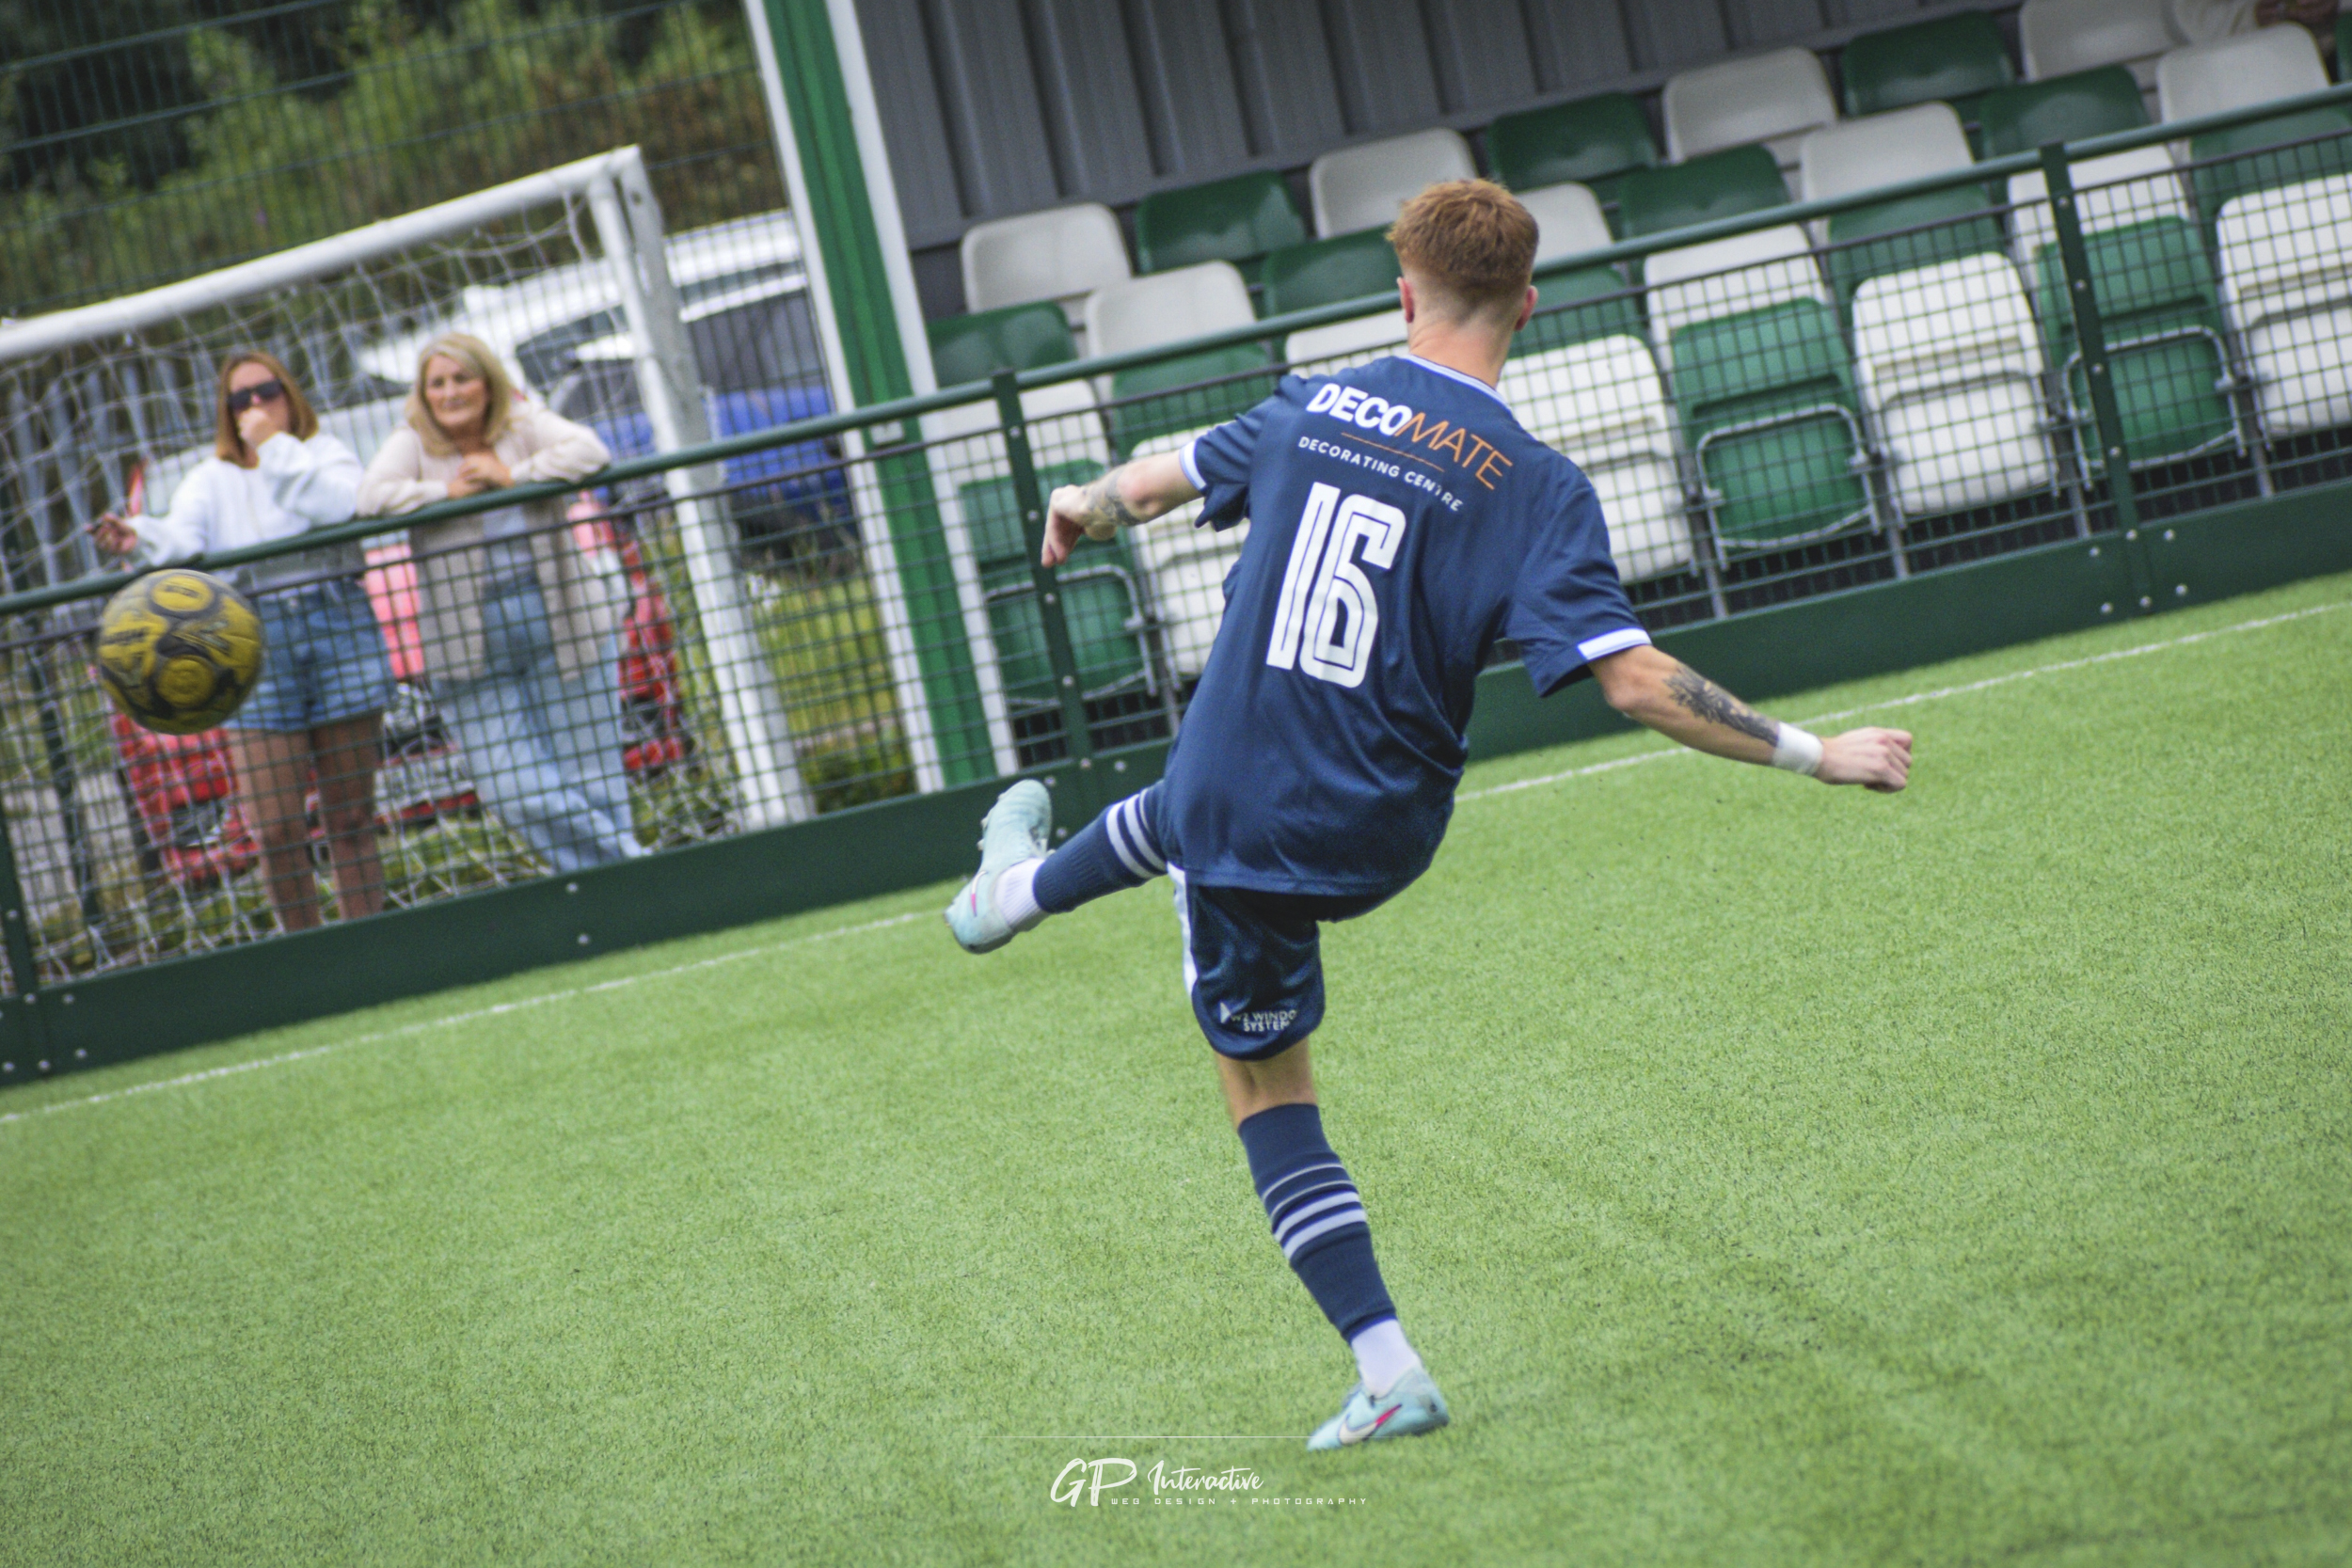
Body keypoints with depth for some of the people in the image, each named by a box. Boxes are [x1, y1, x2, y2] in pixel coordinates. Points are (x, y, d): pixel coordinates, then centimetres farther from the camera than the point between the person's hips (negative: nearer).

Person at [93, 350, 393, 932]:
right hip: (257, 647, 1)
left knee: (351, 817, 3)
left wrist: (276, 448, -9)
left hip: (338, 628, -1)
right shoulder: (213, 478, 13)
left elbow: (340, 504, -14)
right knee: (277, 827, -5)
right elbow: (183, 535, -7)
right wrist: (141, 537, -29)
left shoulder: (326, 452, 9)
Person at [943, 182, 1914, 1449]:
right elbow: (1635, 681, -21)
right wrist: (1813, 754, -12)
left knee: (1263, 1086, 23)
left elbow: (1161, 478, 15)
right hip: (1371, 838, 3)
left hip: (1234, 807, -2)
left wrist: (1081, 509, 39)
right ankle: (1018, 894, 63)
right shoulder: (1535, 487, -14)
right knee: (1183, 811, 38)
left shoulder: (1310, 412, -5)